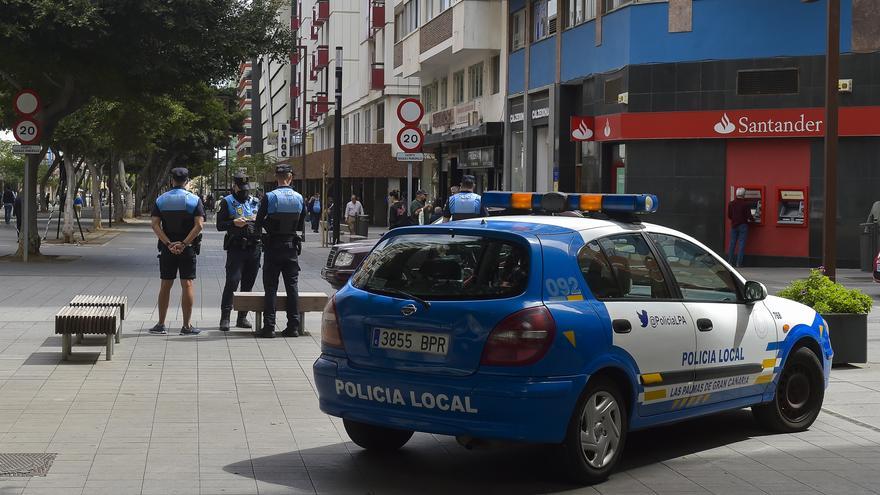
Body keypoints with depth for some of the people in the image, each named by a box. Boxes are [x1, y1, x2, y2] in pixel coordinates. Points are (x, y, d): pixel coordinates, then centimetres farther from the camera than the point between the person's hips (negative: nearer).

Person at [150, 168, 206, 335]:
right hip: (188, 249, -2)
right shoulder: (194, 200, -3)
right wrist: (184, 244, -14)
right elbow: (199, 225, -14)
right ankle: (187, 326, -1)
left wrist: (169, 244, -10)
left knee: (165, 285, 9)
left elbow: (155, 225, -6)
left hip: (167, 248, 2)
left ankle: (161, 325, 12)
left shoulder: (161, 200, 4)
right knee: (187, 284, 0)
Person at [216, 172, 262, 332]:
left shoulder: (255, 202, 16)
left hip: (254, 247, 4)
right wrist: (234, 223, -18)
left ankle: (242, 317, 15)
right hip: (236, 248, -4)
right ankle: (225, 317, -8)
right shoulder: (227, 202, 4)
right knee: (232, 281, -12)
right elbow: (220, 225, -1)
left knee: (248, 283, 7)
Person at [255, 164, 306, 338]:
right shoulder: (299, 198, 0)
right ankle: (293, 325, 8)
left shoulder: (269, 197, -11)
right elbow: (301, 226, 9)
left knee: (270, 286, 1)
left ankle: (269, 327, -1)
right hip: (291, 246, 3)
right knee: (292, 286, 9)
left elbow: (259, 224, -7)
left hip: (273, 247, -3)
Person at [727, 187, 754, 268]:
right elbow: (749, 216, -12)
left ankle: (730, 261, 14)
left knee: (732, 243, 12)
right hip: (743, 225, -4)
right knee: (741, 244, 1)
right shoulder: (746, 204, -12)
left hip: (734, 225, 4)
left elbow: (729, 215, 6)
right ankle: (738, 263, 0)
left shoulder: (731, 204, 2)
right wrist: (752, 219, 9)